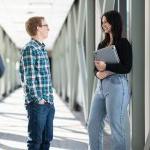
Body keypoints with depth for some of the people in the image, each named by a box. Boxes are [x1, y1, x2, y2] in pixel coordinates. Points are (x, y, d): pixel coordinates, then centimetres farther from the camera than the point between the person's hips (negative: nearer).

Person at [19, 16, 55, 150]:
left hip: (48, 103, 9)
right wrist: (38, 99, -16)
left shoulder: (42, 49, 17)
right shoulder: (29, 49, -10)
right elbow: (28, 77, -15)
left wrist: (50, 99, 16)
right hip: (37, 103, -9)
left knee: (47, 138, 12)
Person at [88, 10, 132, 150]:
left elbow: (127, 68, -11)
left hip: (116, 86, -8)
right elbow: (96, 67, 16)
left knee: (117, 127, -6)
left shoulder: (123, 43, -4)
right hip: (101, 86, 8)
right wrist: (98, 73, -7)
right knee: (93, 125, 7)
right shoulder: (102, 44, 17)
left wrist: (106, 67, -20)